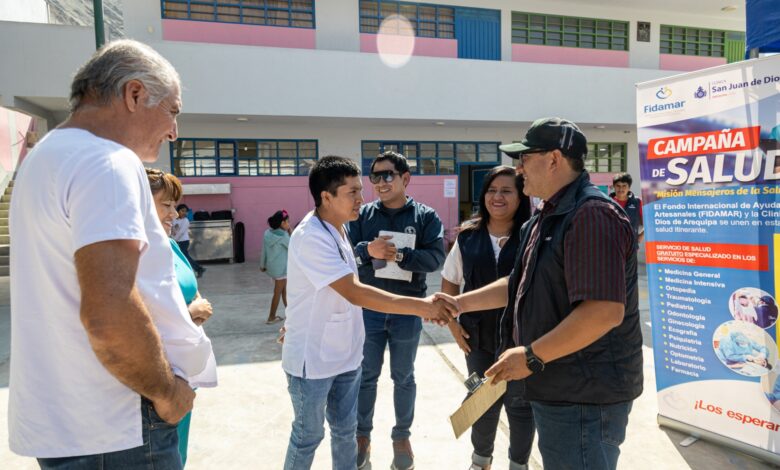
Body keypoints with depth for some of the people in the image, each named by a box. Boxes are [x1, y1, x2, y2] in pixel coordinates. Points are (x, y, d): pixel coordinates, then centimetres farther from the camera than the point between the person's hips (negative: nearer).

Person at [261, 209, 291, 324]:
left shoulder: (268, 233, 2)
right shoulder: (283, 235, -19)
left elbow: (264, 250, 7)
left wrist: (262, 264, 15)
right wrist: (291, 233, -7)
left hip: (271, 266, 8)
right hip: (281, 268, -8)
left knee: (284, 290, 19)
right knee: (277, 293, 5)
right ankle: (271, 318, 13)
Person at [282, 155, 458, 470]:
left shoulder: (337, 228, 4)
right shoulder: (310, 237, -25)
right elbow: (355, 293, -32)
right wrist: (422, 306, -35)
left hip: (345, 353, 7)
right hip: (312, 358, -7)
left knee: (345, 431, 19)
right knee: (308, 436, 12)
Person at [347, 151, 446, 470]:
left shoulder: (426, 216, -3)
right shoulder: (362, 214, 2)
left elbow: (436, 257, -14)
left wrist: (400, 255, -28)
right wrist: (368, 250, -26)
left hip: (407, 310, -1)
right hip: (368, 308, 1)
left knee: (403, 377, 15)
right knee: (366, 375, 14)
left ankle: (402, 437, 34)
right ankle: (362, 436, 32)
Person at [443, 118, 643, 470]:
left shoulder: (592, 214, -22)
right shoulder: (549, 217, 12)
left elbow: (604, 312, -30)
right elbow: (523, 285, 18)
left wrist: (532, 356, -23)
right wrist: (461, 303, 13)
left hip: (584, 396, -10)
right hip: (561, 388, 10)